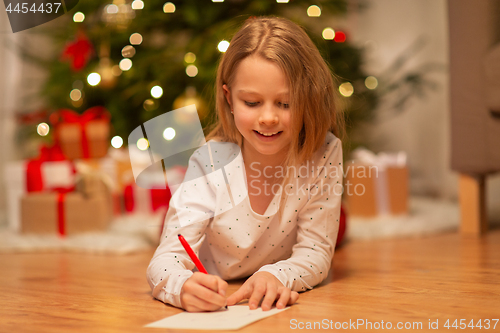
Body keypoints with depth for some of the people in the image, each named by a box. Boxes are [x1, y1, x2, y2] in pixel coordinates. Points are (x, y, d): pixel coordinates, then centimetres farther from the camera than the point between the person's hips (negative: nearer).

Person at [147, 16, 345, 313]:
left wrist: (276, 277, -35)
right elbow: (167, 259, -23)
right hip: (214, 310, -1)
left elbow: (316, 253, -13)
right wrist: (183, 287, -47)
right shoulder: (210, 164, -18)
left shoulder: (324, 153, -16)